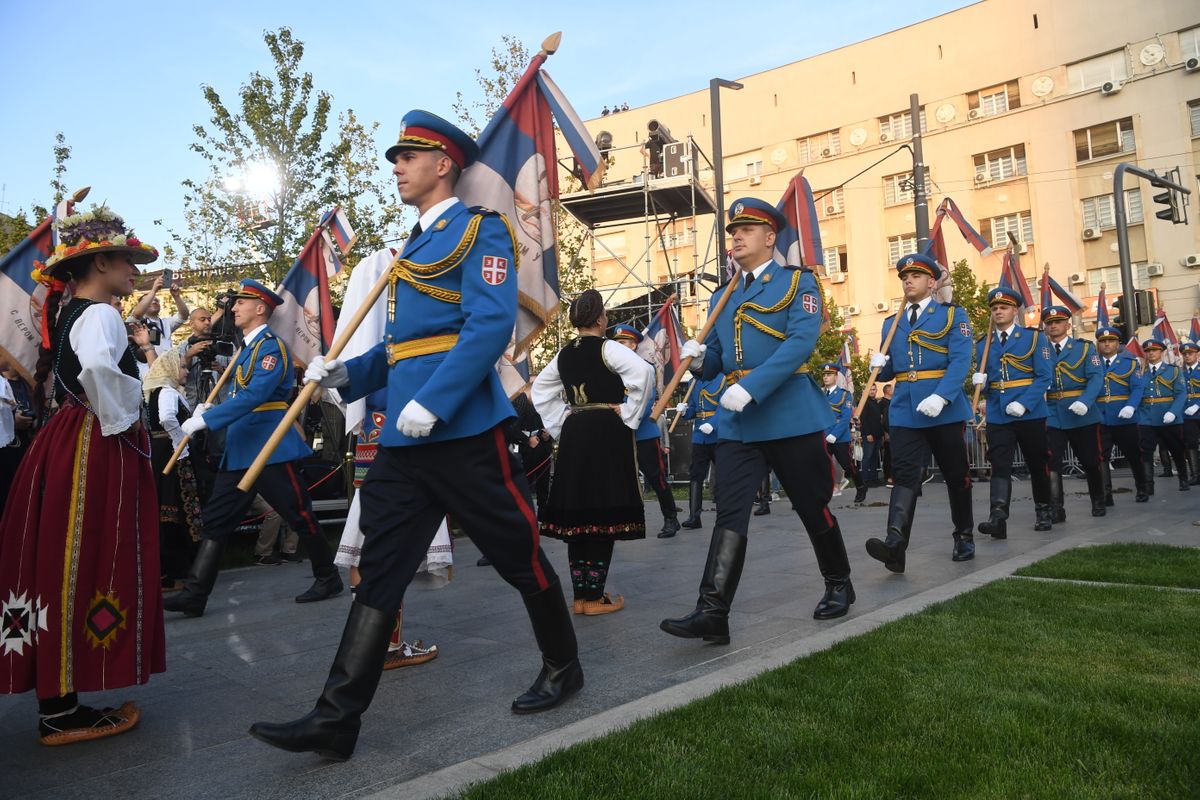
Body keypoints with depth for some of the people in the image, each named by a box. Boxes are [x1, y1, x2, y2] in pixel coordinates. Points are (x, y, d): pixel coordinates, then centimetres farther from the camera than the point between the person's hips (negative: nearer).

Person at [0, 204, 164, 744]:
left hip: (66, 443, 10)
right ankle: (62, 710, 2)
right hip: (96, 450, -10)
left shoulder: (66, 314, 17)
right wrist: (120, 420, -19)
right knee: (81, 570, -5)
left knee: (61, 566, 13)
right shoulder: (100, 314, -14)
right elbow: (98, 366, -34)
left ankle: (54, 695, 24)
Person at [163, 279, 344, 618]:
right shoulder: (248, 348, 17)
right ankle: (194, 595, 6)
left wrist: (205, 420, -24)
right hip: (239, 450, 9)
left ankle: (328, 578, 17)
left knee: (300, 516, 1)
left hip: (270, 449, -9)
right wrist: (210, 411, 6)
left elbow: (253, 396, -24)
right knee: (215, 520, 4)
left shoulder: (272, 347, -12)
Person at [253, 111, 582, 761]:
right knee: (378, 571, 4)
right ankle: (336, 717, 7)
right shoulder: (414, 245, 22)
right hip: (403, 437, 8)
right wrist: (347, 374, 8)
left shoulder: (479, 229, -4)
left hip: (463, 428, -8)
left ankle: (562, 666, 28)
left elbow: (492, 324, -18)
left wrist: (433, 401, -24)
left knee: (518, 554, 6)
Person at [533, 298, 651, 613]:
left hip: (573, 434, 6)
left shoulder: (563, 355, 11)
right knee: (604, 513, -3)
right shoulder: (608, 348, -7)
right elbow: (644, 372, -21)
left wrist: (561, 425, 15)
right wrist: (628, 416, -12)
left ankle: (580, 596, 14)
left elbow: (540, 391, 20)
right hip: (608, 432, -6)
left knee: (577, 512, 9)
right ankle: (594, 597, -1)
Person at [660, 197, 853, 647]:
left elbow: (801, 341, -16)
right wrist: (699, 358, -7)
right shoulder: (724, 298, 17)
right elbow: (716, 360, 19)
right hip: (736, 422, 4)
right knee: (730, 513, -5)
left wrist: (751, 387, -25)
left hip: (791, 415, -4)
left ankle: (838, 585, 32)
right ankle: (712, 612, -9)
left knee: (813, 507, 9)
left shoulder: (798, 282, 0)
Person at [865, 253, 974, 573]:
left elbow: (960, 361, -10)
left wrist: (940, 397, -25)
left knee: (956, 476, 9)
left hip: (945, 408, -2)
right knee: (904, 475, -11)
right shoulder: (892, 323, 16)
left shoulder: (953, 315, 3)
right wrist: (879, 365, -6)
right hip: (904, 410, 3)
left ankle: (964, 537, 26)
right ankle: (895, 543, -24)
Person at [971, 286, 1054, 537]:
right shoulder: (983, 343, 10)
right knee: (999, 465, -10)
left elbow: (1045, 375, -7)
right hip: (997, 415, 2)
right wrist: (979, 381, -11)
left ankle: (1044, 511, 29)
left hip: (1030, 412, -2)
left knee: (1037, 464, 10)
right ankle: (998, 516, -21)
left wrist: (1023, 403, -19)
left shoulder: (1034, 337, 0)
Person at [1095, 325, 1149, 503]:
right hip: (1100, 420, 0)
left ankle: (1142, 490, 30)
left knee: (1134, 456, 12)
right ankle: (1105, 494, -3)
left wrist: (1131, 406, -24)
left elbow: (1138, 388, -6)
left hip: (1125, 419, 0)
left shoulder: (1130, 363, 4)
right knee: (1100, 457, -6)